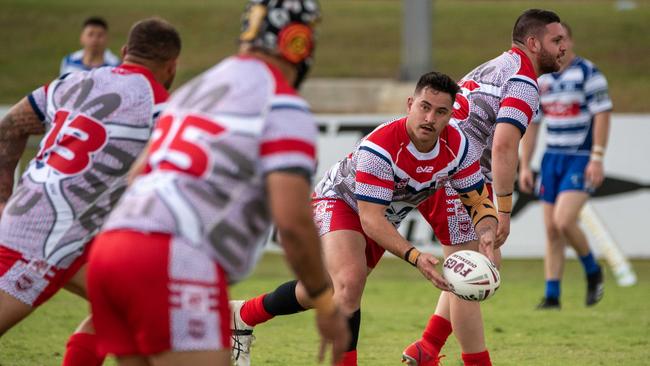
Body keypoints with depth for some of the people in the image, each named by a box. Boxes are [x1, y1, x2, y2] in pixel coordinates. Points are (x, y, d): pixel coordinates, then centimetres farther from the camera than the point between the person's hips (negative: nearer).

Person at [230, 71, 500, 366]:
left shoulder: (457, 146, -21)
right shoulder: (379, 148, -38)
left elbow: (479, 198, -9)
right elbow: (370, 220, -37)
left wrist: (487, 233, -32)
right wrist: (414, 256, -50)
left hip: (387, 218, 7)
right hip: (338, 200, -7)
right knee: (350, 284, -32)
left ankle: (243, 315, 31)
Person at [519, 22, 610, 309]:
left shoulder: (588, 73, -8)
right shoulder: (539, 80, 9)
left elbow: (602, 115, -11)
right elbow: (530, 124, 13)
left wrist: (597, 158, -18)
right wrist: (524, 166, 8)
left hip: (581, 158, -6)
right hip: (552, 158, 6)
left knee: (564, 221, -20)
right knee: (551, 229, 2)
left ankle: (593, 272, 4)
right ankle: (552, 295, 7)